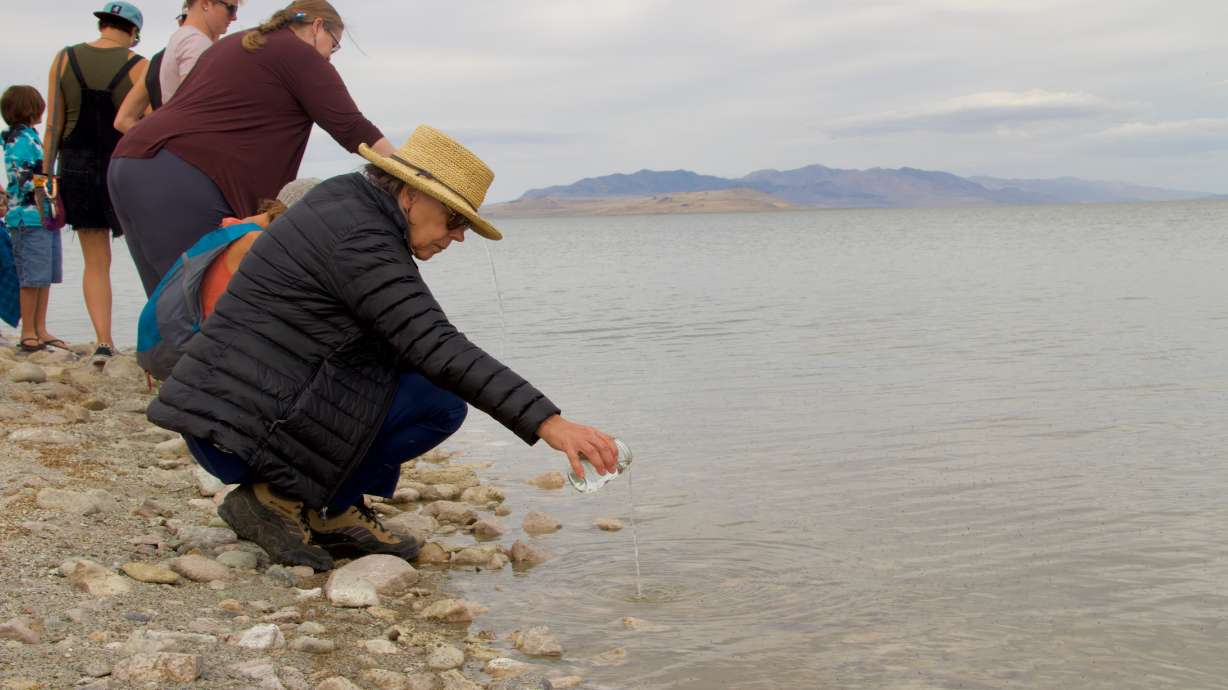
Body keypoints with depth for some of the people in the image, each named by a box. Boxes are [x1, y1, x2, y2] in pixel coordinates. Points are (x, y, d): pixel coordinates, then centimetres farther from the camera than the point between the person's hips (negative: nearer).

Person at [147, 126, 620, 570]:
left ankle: (338, 513, 10)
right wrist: (548, 423, -27)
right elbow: (440, 351, -24)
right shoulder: (361, 241, -17)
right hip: (242, 432, -10)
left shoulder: (345, 198, 12)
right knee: (442, 399, -11)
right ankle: (283, 499, -6)